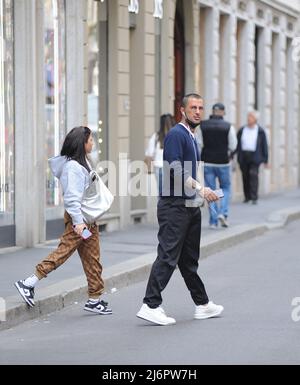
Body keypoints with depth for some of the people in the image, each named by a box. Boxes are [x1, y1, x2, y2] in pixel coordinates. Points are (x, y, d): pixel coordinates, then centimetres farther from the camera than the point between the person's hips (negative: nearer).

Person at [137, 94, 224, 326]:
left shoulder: (192, 138, 19)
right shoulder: (176, 135, -11)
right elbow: (175, 171, -22)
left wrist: (203, 195, 20)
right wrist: (201, 189, -24)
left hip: (190, 206, 10)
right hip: (175, 207, -10)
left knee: (189, 259, 15)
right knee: (168, 256, -11)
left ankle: (203, 305, 21)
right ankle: (151, 306, -11)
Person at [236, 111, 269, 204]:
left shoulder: (260, 131, 3)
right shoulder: (242, 130, 9)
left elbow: (264, 146, 5)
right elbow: (237, 144, 12)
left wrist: (266, 160, 2)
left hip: (255, 157, -3)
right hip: (243, 156, 3)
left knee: (253, 175, -15)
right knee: (245, 176, 5)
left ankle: (254, 198, -15)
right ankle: (247, 197, 16)